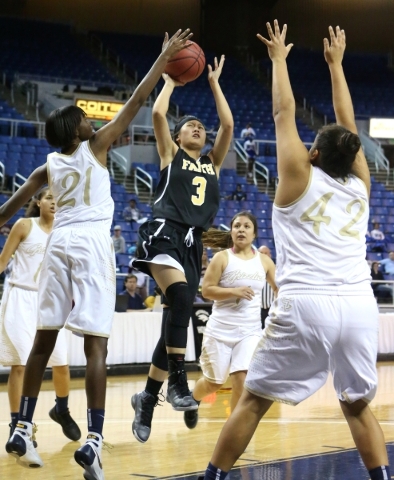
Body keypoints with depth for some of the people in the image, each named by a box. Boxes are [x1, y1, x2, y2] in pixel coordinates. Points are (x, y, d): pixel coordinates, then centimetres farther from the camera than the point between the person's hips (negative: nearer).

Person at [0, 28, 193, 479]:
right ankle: (93, 440, -18)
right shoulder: (94, 147, 3)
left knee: (44, 339, 13)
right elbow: (135, 102, 3)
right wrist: (165, 57, 9)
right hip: (91, 242, -5)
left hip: (58, 242, 5)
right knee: (95, 343, -9)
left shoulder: (47, 167, 15)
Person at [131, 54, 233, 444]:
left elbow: (228, 124, 13)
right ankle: (177, 380, -29)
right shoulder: (170, 154, 11)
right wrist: (170, 81, 12)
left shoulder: (212, 162, 22)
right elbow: (158, 114, -2)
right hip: (165, 234, -6)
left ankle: (147, 398, 14)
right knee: (180, 298, -31)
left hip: (193, 244, 6)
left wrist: (214, 84, 19)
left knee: (176, 316, 5)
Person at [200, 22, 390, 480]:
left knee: (253, 400, 8)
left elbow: (283, 113, 15)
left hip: (306, 305, -3)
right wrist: (336, 64, 38)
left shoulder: (300, 178, 7)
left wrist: (279, 58, 27)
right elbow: (347, 125, 29)